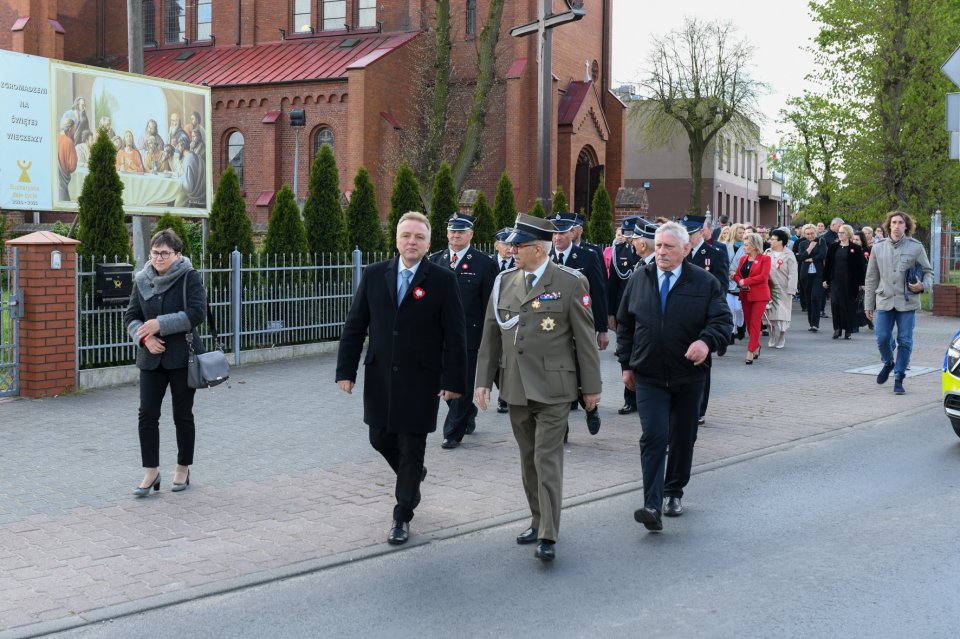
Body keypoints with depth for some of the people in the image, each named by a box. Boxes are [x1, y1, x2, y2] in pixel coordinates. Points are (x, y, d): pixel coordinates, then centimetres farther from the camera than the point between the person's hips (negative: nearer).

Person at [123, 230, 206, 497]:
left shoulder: (190, 277, -7)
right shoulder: (143, 280, 6)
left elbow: (197, 313, -17)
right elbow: (131, 317, 8)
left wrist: (161, 324, -21)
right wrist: (144, 337, -12)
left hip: (182, 357, -3)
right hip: (152, 357, 4)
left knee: (183, 415, 7)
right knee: (147, 414, -3)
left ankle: (183, 469, 21)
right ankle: (151, 472, 6)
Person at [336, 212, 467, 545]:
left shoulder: (443, 279, -7)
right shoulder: (374, 275, 2)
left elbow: (455, 335, -7)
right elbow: (354, 326, 4)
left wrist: (453, 380, -11)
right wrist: (346, 370, -2)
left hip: (421, 380, -3)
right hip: (380, 376, 4)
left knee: (412, 450, 3)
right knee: (381, 439, 14)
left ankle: (402, 516, 18)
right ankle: (412, 476, 44)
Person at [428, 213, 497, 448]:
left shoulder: (484, 263, -3)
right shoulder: (435, 260, 9)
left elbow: (490, 304, -3)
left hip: (469, 334, -4)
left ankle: (453, 432, 9)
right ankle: (468, 414, 36)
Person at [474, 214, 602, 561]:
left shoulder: (570, 283, -7)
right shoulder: (504, 282, 7)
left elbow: (585, 338, -4)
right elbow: (490, 336, 11)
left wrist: (591, 386, -3)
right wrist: (483, 381, 6)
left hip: (553, 388, -5)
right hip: (515, 388, 5)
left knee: (547, 459, -8)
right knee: (528, 459, 14)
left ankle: (548, 537, -6)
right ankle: (539, 521, 27)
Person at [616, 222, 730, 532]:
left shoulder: (705, 283, -3)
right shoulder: (639, 280, 4)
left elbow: (722, 320, -7)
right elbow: (624, 324, 12)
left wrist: (706, 341, -28)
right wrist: (627, 363, 8)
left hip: (688, 376, 1)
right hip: (649, 376, 0)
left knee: (683, 438, 12)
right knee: (654, 436, -13)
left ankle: (673, 493, 31)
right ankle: (652, 506, -17)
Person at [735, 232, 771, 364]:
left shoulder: (764, 259, -5)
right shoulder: (743, 259, 12)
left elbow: (763, 277, -15)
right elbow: (737, 275, 11)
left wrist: (745, 281, -15)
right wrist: (740, 283, -11)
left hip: (759, 295, -6)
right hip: (745, 295, 6)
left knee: (755, 323, -10)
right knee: (748, 322, 10)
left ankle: (750, 352, -10)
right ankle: (756, 346, 27)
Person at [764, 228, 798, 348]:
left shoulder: (788, 255, -5)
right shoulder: (768, 253, 9)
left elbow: (792, 274, -8)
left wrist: (791, 290, -13)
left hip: (783, 290, -4)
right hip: (769, 289, 4)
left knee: (782, 316, -2)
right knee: (771, 315, 5)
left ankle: (780, 341, 7)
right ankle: (773, 340, 15)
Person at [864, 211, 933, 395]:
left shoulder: (916, 247, -1)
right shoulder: (878, 247, 5)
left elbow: (928, 271, 8)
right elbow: (871, 278, 9)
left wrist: (923, 285, -14)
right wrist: (868, 304, 9)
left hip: (907, 302, -1)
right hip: (884, 301, 1)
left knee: (905, 341, 1)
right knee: (882, 339, -2)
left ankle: (898, 379, 12)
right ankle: (888, 363, 30)